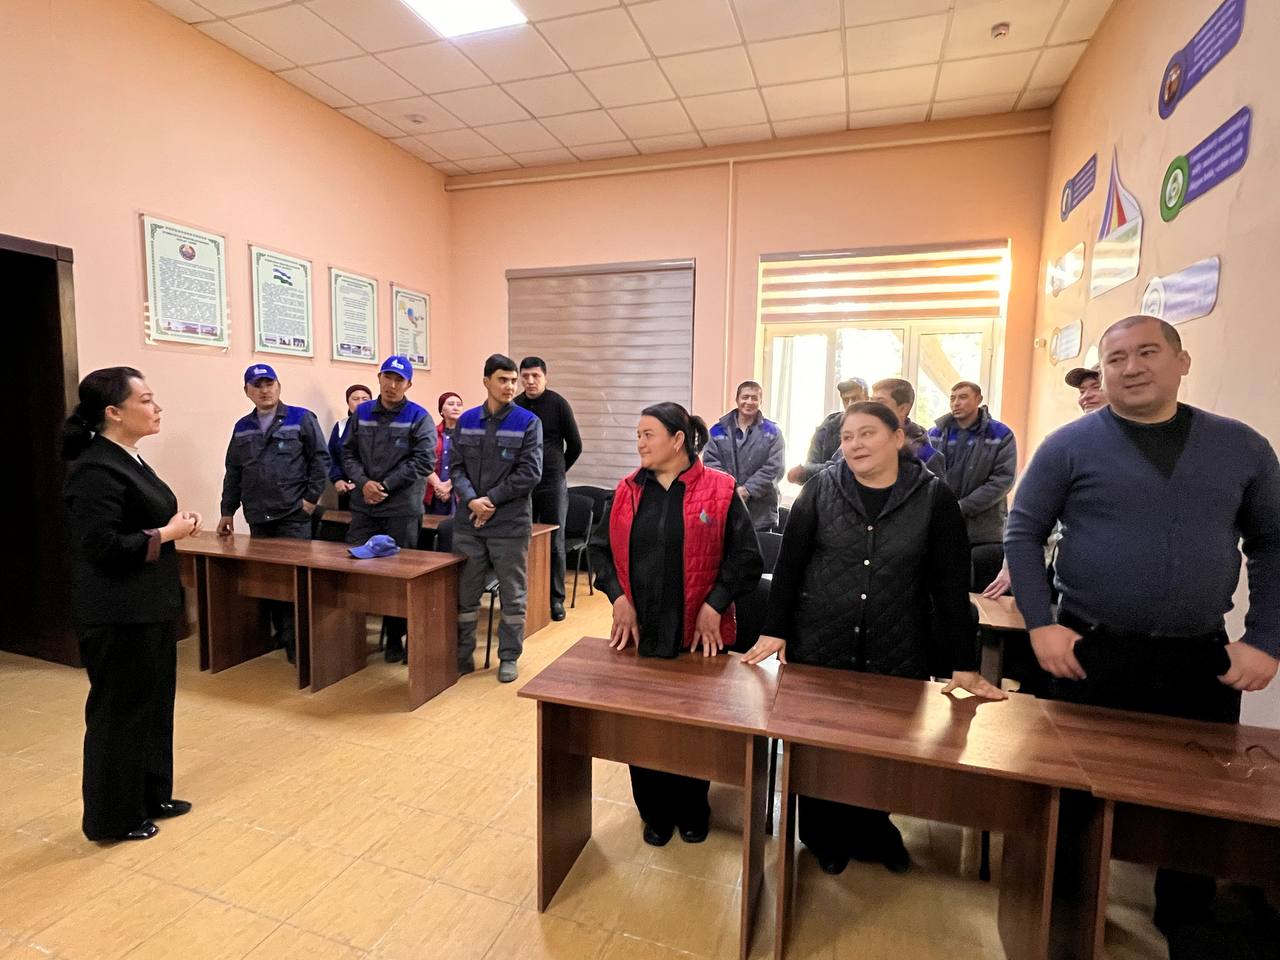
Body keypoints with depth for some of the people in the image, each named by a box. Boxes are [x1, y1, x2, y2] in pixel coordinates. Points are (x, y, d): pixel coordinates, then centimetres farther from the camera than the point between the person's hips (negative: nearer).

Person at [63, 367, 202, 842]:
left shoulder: (127, 460, 10)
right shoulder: (96, 470, -20)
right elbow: (101, 544, -25)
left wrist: (176, 521, 3)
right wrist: (167, 533, -17)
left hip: (150, 606, 10)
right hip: (119, 616, -10)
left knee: (154, 703, 19)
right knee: (120, 712, 6)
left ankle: (150, 796, 35)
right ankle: (114, 816, 24)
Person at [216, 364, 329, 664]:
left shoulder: (301, 419, -2)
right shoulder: (242, 428, 14)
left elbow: (320, 458, -5)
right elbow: (233, 472, 17)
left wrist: (311, 497, -9)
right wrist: (227, 511, 15)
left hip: (293, 516, -5)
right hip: (258, 518, 5)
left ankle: (296, 639, 6)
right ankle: (281, 633, 22)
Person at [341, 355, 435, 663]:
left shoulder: (419, 417, -4)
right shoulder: (362, 413, 9)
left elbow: (424, 461, -12)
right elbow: (348, 453, 9)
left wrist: (386, 485, -14)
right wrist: (364, 482, -9)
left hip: (403, 508, -3)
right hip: (363, 506, 4)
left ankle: (395, 637, 19)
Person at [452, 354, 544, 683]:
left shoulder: (528, 422, -4)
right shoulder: (466, 421, 7)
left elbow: (530, 472, -11)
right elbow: (456, 468, 4)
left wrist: (491, 499, -13)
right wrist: (471, 500, -15)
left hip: (511, 524, -3)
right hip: (468, 523, 3)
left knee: (513, 595, 8)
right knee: (465, 594, 12)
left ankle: (509, 657, 24)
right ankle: (462, 655, 28)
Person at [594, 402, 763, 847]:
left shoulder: (719, 490, -8)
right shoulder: (629, 491, 4)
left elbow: (747, 558, -6)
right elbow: (604, 549, 8)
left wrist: (714, 604, -14)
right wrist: (619, 598, -5)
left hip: (697, 634, -3)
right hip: (639, 631, 3)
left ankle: (692, 810, 40)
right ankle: (655, 812, 36)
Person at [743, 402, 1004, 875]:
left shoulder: (933, 497, -5)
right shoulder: (822, 489, -4)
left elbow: (951, 585, -6)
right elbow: (788, 562, -3)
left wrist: (964, 666, -8)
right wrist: (774, 631, -6)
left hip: (897, 657, 0)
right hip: (817, 649, 1)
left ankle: (872, 832, 42)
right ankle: (825, 839, 38)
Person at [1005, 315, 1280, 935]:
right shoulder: (1068, 445, -5)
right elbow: (1022, 534, -2)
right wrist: (1040, 624, -9)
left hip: (1202, 660, 3)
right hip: (1090, 654, -2)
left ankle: (1185, 923, 40)